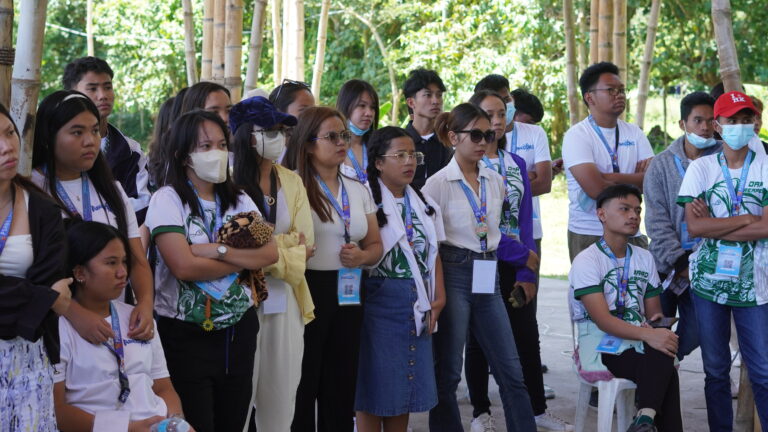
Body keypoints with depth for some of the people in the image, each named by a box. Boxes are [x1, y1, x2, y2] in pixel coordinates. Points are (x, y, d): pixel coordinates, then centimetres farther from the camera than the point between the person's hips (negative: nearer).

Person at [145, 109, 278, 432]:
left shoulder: (239, 200, 9)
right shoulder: (167, 200, -7)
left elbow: (270, 253, -4)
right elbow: (184, 266, -20)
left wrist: (217, 250, -17)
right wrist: (245, 257, -9)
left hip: (239, 331, 5)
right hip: (187, 335, -5)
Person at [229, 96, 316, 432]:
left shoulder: (292, 181, 10)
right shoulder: (233, 183, -10)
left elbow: (305, 240, 2)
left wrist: (268, 248, -13)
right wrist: (290, 252, -9)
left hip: (285, 298, 5)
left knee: (281, 392, 9)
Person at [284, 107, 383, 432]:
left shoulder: (358, 190, 13)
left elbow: (375, 244, 17)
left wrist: (362, 256, -2)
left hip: (347, 295, 6)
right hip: (307, 291, -5)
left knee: (341, 387, 9)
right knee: (302, 387, 1)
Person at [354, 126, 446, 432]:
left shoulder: (424, 205, 14)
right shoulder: (367, 200, -9)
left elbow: (433, 254, 14)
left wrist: (439, 298, 5)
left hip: (417, 304, 7)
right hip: (380, 300, -7)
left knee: (405, 387, 11)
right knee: (374, 390, -1)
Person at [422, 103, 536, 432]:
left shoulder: (496, 182, 11)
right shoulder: (439, 183, -6)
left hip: (488, 278, 5)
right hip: (454, 275, -5)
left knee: (511, 370, 4)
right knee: (447, 371, 2)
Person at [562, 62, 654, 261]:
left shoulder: (634, 133, 12)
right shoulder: (576, 135, -5)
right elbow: (596, 189, -17)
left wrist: (609, 177, -13)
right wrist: (634, 179, -2)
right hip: (588, 236, -4)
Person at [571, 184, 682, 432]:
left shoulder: (644, 258, 16)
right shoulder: (586, 261, -4)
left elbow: (653, 314, 13)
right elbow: (602, 319, -16)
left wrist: (659, 325, -13)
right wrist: (647, 334, -31)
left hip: (640, 348, 5)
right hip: (602, 353, -5)